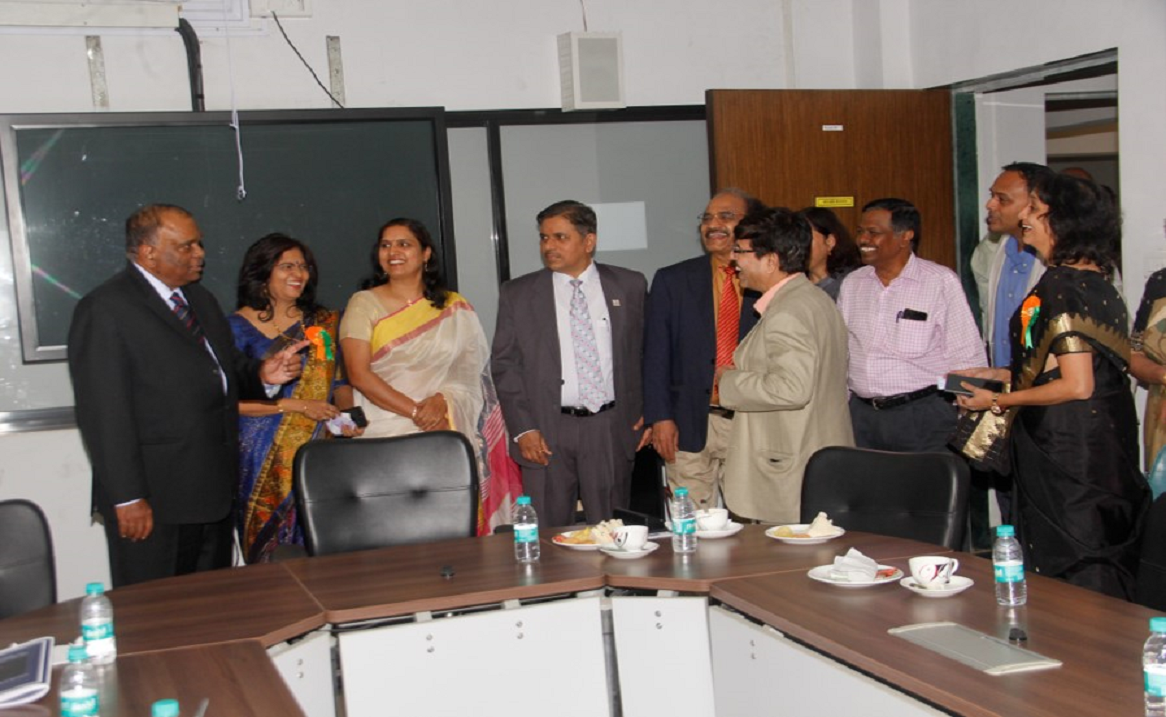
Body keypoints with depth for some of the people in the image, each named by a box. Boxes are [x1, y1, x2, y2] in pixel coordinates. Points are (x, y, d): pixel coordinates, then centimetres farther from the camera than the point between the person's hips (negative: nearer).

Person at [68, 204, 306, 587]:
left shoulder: (201, 299, 16)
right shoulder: (104, 310, -11)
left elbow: (226, 372, 23)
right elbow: (104, 414, -15)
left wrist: (262, 373, 0)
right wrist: (127, 498, -19)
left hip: (213, 490, 8)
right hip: (152, 500, -8)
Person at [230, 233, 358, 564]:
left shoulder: (323, 323, 11)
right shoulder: (239, 327, 0)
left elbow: (340, 380, 16)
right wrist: (300, 406, -15)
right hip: (266, 459, -3)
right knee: (271, 554, -2)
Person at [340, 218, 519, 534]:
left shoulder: (456, 308, 11)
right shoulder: (364, 304, 6)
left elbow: (471, 369, 6)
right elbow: (359, 374, -3)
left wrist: (442, 401, -15)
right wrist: (415, 411, -13)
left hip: (450, 433, 1)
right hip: (387, 436, -1)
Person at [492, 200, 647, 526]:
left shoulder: (630, 286, 7)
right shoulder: (517, 294, 5)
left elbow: (647, 352, 12)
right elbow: (505, 365, 3)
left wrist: (648, 411, 4)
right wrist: (522, 428, -5)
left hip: (611, 429, 1)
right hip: (546, 430, 0)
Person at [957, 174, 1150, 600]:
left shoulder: (1059, 286, -18)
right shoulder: (1097, 281, 10)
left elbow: (1076, 386, -22)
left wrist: (998, 400, -12)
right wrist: (1002, 375, 19)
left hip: (1066, 450, -9)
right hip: (1108, 448, 9)